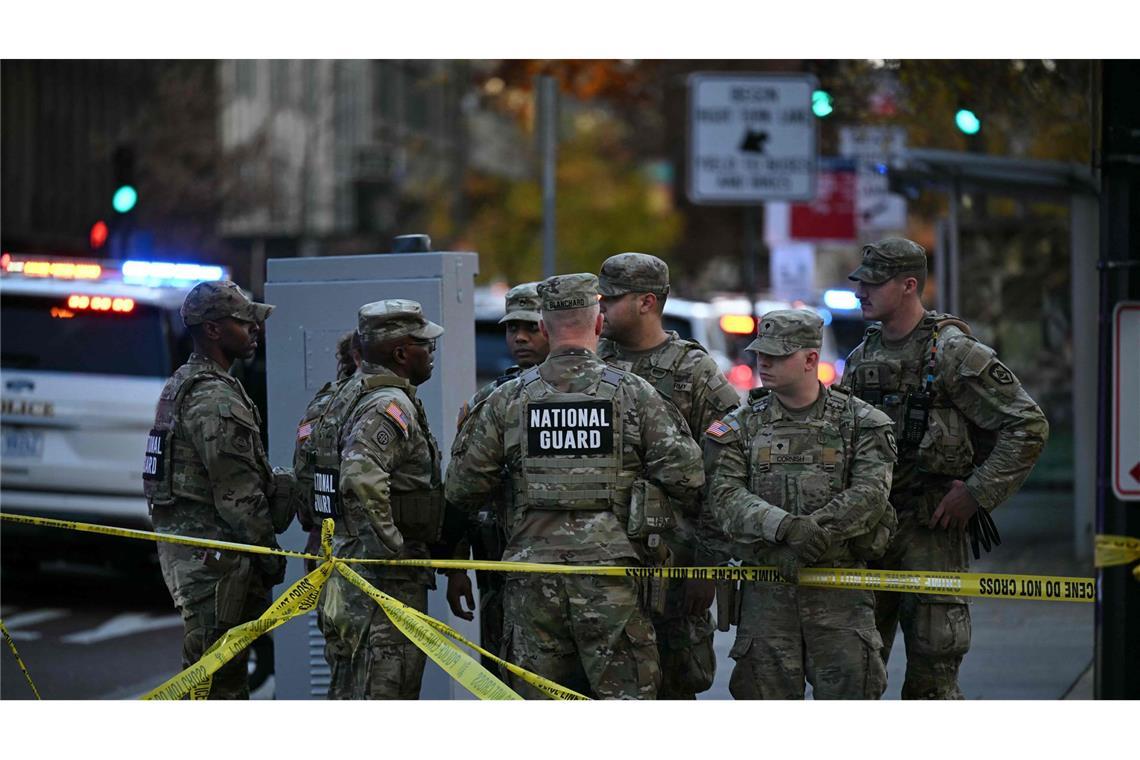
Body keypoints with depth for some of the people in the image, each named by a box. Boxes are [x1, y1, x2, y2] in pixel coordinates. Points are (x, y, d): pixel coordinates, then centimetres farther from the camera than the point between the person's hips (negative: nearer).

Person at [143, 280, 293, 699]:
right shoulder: (215, 397, -17)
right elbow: (238, 492, -18)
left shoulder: (182, 385, 17)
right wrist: (270, 553, -10)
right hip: (214, 552, -11)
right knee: (216, 677, -8)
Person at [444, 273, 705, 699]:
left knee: (537, 701, 8)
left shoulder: (508, 399, 3)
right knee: (625, 696, 2)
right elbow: (686, 478, -4)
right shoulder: (633, 393, -1)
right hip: (611, 569, -2)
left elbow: (462, 490, 7)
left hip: (533, 573, 2)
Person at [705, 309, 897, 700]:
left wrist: (814, 535, -20)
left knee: (850, 689, -5)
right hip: (767, 588, 2)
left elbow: (870, 494, -8)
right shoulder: (741, 425, 9)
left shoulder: (859, 421, 4)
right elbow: (726, 496, -5)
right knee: (766, 696, 2)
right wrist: (785, 527, -22)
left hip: (839, 583, -1)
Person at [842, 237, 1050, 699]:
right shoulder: (861, 359, 12)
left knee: (931, 677, -4)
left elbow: (1028, 427, -11)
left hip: (930, 527, -6)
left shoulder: (954, 353, -9)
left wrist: (975, 493, -12)